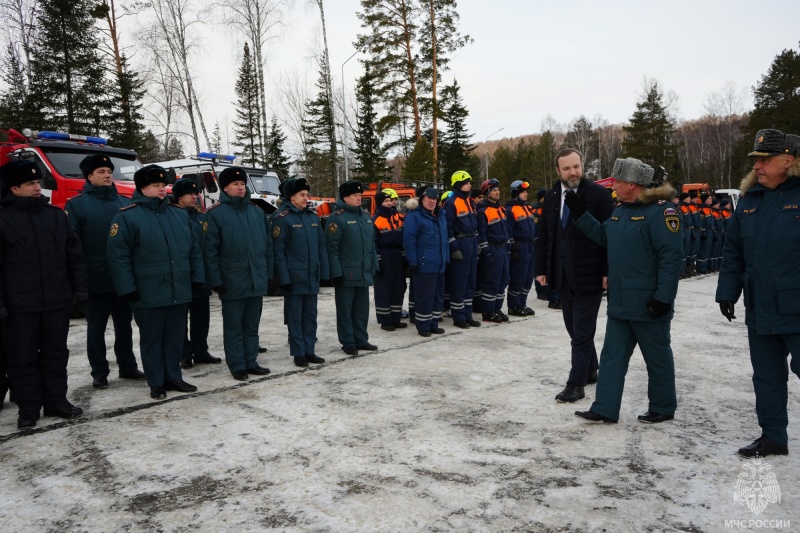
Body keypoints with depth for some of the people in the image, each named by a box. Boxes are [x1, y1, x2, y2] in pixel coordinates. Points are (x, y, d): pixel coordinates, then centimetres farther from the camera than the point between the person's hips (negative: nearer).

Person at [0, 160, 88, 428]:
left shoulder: (55, 215, 8)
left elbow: (74, 253, 10)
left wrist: (80, 287, 5)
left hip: (57, 301, 4)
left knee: (56, 353, 12)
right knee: (22, 356, 5)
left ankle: (56, 400, 24)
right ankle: (28, 407, 17)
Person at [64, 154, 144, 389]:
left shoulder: (126, 203, 10)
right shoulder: (76, 204, 0)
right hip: (96, 279, -3)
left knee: (124, 325, 14)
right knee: (96, 328, 7)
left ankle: (127, 366, 25)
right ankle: (99, 372, 18)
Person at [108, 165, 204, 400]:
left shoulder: (179, 214, 11)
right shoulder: (127, 216, -6)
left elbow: (194, 248, 14)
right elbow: (118, 255, -10)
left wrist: (197, 278, 9)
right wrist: (128, 288, -14)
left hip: (179, 291, 5)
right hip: (148, 293, -5)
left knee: (175, 337, 13)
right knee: (152, 339, 7)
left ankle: (173, 377, 26)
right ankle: (156, 383, 18)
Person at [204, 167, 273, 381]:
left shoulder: (257, 213, 10)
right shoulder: (215, 214, -4)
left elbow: (268, 245, 13)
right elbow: (210, 250, -8)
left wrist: (268, 273, 9)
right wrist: (216, 280, -12)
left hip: (257, 281, 5)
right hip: (232, 281, -4)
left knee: (251, 326, 14)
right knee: (234, 327, 6)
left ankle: (251, 362, 23)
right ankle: (237, 365, 15)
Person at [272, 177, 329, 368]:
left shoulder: (313, 216, 10)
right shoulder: (282, 218, -9)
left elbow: (321, 246, 12)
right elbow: (278, 251, -12)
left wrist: (324, 272, 7)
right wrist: (284, 278, -16)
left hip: (312, 278, 6)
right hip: (294, 278, -6)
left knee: (310, 316, 12)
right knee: (295, 317, 4)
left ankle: (309, 350, 22)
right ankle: (298, 353, 14)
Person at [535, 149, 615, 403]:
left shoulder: (598, 194, -8)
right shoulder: (551, 197, 8)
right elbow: (543, 235, 11)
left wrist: (608, 272, -13)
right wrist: (541, 268, 7)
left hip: (589, 275, -5)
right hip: (562, 275, 5)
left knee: (582, 332, -1)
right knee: (575, 329, 15)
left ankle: (576, 384, 8)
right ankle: (590, 370, 33)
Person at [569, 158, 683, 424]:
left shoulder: (661, 210, -17)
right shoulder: (621, 209, 11)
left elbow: (671, 256, -21)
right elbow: (603, 237, 21)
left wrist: (664, 297, -22)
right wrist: (580, 214, 12)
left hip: (648, 304, -9)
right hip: (619, 302, 9)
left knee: (657, 357, 9)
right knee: (612, 356, 10)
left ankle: (663, 408, 25)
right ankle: (605, 408, 16)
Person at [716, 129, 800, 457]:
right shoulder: (749, 199, 7)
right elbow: (733, 251, 11)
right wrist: (727, 291, 8)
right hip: (759, 310, 6)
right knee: (766, 376, 14)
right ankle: (773, 436, 28)